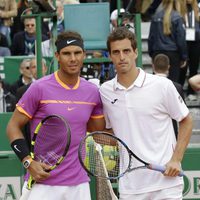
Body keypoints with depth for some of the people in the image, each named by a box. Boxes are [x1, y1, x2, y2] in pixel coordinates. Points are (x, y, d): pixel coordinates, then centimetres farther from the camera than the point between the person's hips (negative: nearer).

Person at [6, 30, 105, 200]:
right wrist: (28, 162, -13)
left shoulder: (92, 92, 7)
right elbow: (13, 127, -2)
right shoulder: (40, 88, -6)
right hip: (42, 183, -4)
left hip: (79, 185, 4)